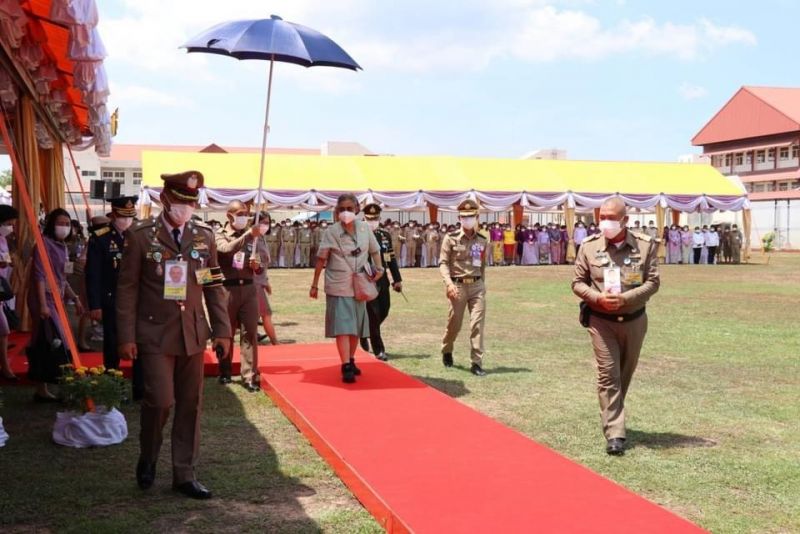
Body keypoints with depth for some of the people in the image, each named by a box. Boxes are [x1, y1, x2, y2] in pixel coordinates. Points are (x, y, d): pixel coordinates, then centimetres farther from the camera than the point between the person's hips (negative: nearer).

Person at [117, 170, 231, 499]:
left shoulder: (204, 235, 6)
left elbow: (214, 287, 10)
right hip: (155, 335, -4)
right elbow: (127, 288, -3)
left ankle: (185, 475, 18)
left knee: (190, 406, 7)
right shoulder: (140, 236, -4)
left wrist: (222, 330, 5)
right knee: (160, 401, -9)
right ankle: (148, 458, 20)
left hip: (193, 335, 4)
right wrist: (126, 337, -7)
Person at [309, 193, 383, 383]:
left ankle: (351, 361, 28)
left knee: (356, 327, 13)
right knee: (342, 327, -11)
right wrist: (314, 285, -4)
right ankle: (346, 367, -11)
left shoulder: (365, 228, -1)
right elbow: (321, 260, -6)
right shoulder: (331, 232, -10)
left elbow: (374, 250, 13)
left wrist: (378, 268, 0)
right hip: (338, 288, -4)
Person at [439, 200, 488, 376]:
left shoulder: (482, 241, 7)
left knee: (478, 323, -6)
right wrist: (449, 283, -19)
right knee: (454, 323, 8)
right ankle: (446, 352, 35)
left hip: (477, 285, 3)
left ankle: (476, 363, -3)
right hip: (457, 286, -2)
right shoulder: (451, 238, -3)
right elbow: (443, 263, -6)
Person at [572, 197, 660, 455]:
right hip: (601, 320, -2)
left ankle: (612, 415, 40)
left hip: (634, 320, 2)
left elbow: (653, 282, -6)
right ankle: (615, 433, -6)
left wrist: (624, 298, -20)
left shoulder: (645, 245, -6)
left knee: (625, 374, 17)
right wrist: (597, 297, -18)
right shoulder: (590, 246, -5)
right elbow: (577, 282, 1)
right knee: (608, 375, -7)